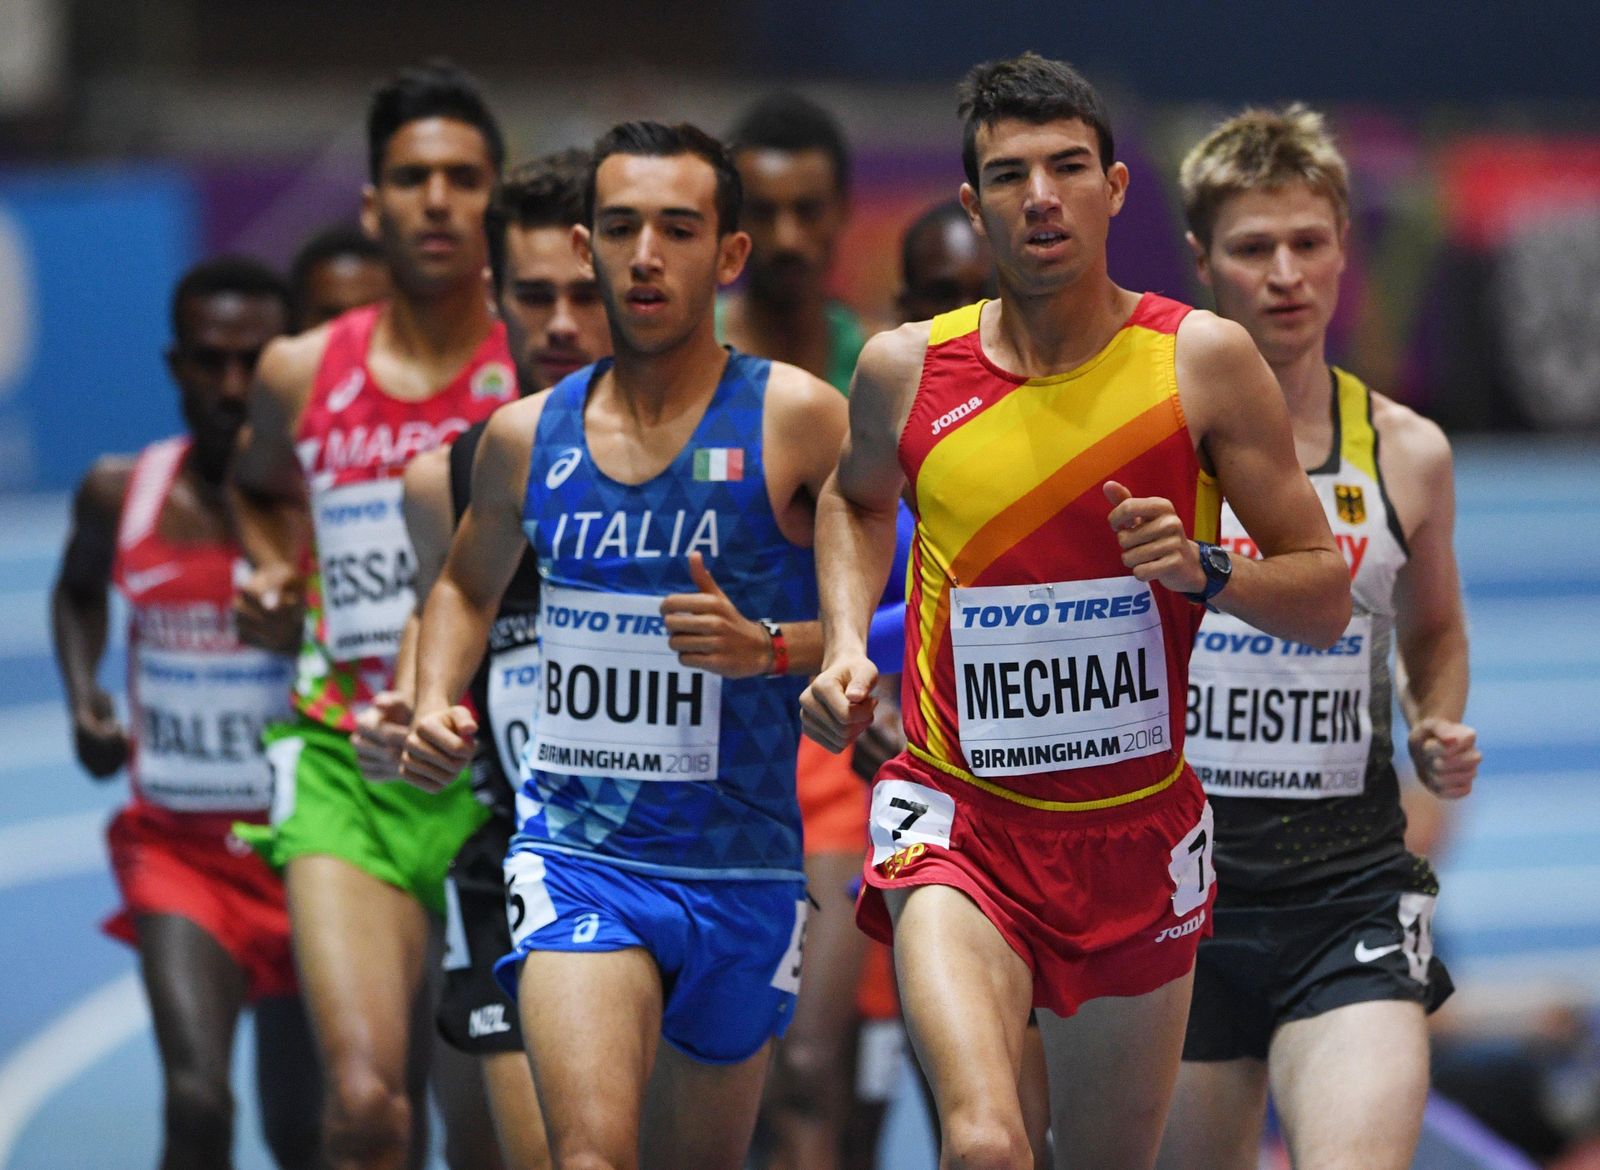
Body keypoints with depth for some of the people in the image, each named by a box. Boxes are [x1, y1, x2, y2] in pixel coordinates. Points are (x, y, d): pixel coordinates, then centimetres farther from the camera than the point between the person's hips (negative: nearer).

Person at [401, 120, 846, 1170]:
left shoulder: (796, 419, -6)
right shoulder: (529, 436, 5)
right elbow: (469, 585, 25)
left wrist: (766, 647, -21)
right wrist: (435, 703, 8)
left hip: (743, 869, 0)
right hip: (577, 854, 0)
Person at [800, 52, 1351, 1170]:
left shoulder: (1203, 360, -5)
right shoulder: (907, 368, -2)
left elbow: (1326, 597, -1)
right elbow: (855, 499, 23)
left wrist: (1204, 573, -19)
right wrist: (846, 643, 6)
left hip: (1139, 832, 2)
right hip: (959, 822, -1)